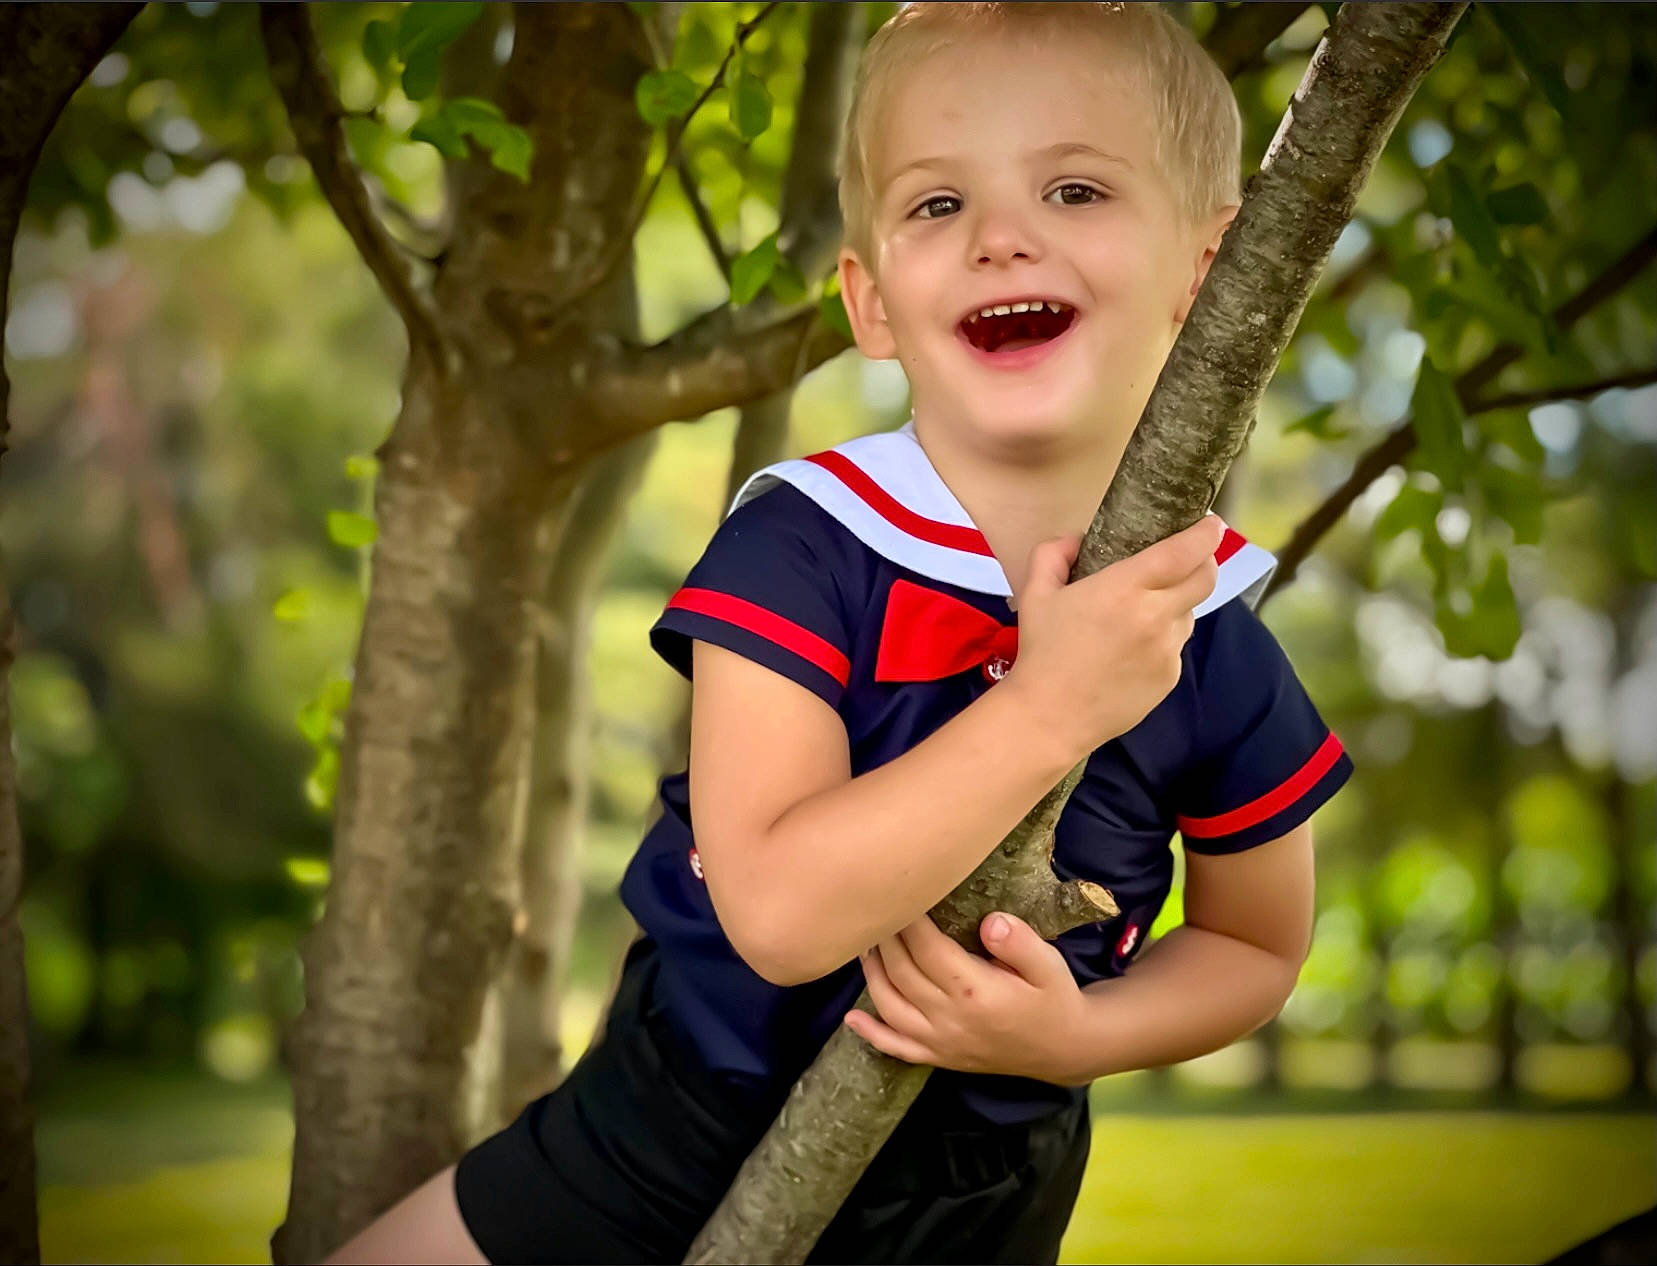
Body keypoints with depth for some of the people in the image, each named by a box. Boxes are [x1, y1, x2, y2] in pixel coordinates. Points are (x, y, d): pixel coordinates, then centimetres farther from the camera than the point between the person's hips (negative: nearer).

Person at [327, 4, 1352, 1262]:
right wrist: (1048, 705, -35)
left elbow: (1256, 944, 3)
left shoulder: (1215, 652, -13)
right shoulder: (800, 548, -20)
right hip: (676, 1135, -1)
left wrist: (1075, 1033, -16)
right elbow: (780, 912, -30)